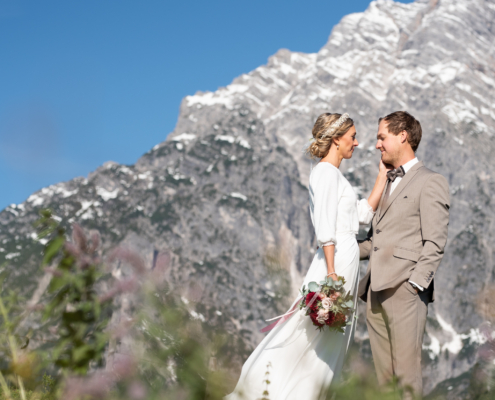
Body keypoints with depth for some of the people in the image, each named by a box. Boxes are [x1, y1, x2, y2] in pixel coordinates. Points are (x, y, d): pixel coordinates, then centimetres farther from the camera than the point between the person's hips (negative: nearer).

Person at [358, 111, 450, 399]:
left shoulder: (431, 183, -1)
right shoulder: (388, 183, 24)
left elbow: (434, 244, -8)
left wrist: (415, 284, -15)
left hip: (404, 291, -7)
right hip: (376, 291, 8)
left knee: (407, 374, -8)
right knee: (384, 375, 7)